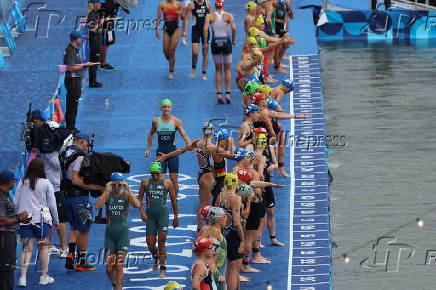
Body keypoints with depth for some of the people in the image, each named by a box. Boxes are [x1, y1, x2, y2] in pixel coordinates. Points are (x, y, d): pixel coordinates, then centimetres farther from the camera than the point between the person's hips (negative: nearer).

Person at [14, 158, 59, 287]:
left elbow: (15, 203, 6)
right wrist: (56, 220, 11)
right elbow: (52, 204, 0)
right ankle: (44, 277, 14)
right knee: (43, 247, 10)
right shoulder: (46, 183, -3)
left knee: (27, 248, 4)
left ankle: (23, 277, -6)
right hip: (41, 218, -2)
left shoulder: (22, 183, 4)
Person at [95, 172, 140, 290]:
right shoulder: (108, 194, -1)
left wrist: (128, 190, -25)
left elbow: (137, 205, -23)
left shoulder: (126, 194, -4)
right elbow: (97, 206, -20)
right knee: (109, 267, 3)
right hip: (110, 233, 2)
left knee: (119, 265, -9)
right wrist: (106, 190, -22)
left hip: (123, 233, -2)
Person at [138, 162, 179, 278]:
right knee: (150, 244, 2)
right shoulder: (145, 183, 5)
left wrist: (176, 216, 11)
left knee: (161, 240, -13)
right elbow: (139, 198, 9)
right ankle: (156, 258, 37)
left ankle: (163, 269, -9)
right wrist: (142, 212, -6)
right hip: (150, 215, 2)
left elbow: (173, 200, 9)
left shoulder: (167, 183, 2)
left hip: (163, 214, -2)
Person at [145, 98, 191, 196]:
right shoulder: (156, 121, 2)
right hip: (160, 152, 1)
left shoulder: (176, 121, -3)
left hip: (172, 152, -1)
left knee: (174, 178, 0)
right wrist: (149, 149, 16)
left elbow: (184, 136, -8)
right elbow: (150, 134, 18)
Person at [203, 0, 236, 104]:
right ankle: (228, 93, 6)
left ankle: (219, 94, 5)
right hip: (226, 41, 0)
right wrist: (234, 40, -1)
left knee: (218, 70, 11)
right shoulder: (228, 15, -2)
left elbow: (205, 29, -14)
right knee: (227, 69, 12)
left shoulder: (209, 16, -1)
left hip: (215, 42, 0)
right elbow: (234, 28, -15)